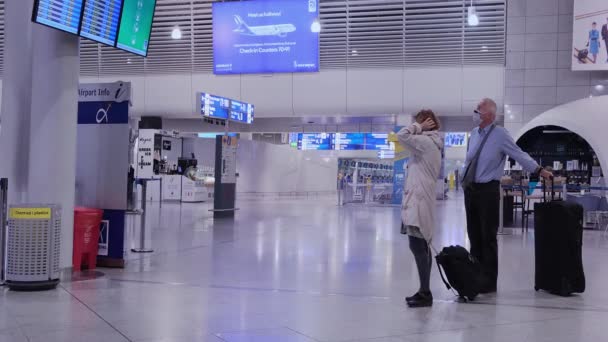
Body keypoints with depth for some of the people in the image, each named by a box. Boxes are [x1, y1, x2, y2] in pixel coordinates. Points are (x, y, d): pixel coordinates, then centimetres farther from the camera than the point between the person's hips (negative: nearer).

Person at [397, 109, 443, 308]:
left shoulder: (425, 141, -10)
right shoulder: (431, 143, 19)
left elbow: (402, 136, -18)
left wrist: (419, 127, -9)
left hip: (419, 201, -11)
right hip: (419, 200, 11)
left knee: (417, 246, -12)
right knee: (422, 246, 11)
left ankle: (425, 293, -11)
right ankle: (424, 291, 16)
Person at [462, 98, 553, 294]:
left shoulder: (500, 135, -8)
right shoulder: (474, 134, 11)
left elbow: (519, 155, -12)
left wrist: (539, 170, -21)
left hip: (488, 190, -6)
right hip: (470, 188, 6)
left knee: (488, 237, -2)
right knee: (474, 234, 11)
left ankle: (489, 282, 5)